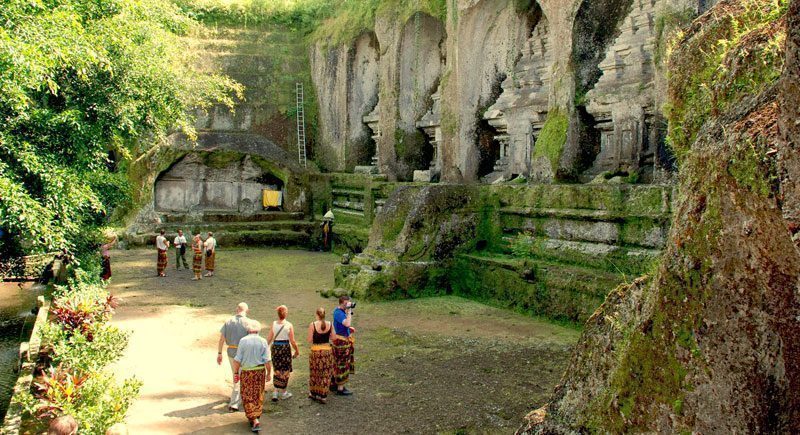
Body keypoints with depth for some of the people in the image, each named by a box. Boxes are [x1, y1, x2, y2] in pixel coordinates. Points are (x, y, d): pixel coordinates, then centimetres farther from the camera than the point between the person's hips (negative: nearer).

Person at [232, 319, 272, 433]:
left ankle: (255, 420, -3)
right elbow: (267, 361, -7)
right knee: (258, 396, 17)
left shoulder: (243, 341, -9)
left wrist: (235, 373, 1)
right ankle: (255, 417, 28)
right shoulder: (263, 342, -6)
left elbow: (237, 360, -9)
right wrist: (269, 373, 4)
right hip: (260, 371, 2)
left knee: (248, 397, 6)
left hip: (246, 372, -2)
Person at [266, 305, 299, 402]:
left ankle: (275, 392, 6)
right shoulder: (289, 325, -10)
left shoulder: (274, 324, -3)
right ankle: (283, 392, 22)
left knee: (277, 370, 16)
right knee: (285, 371, 12)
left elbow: (269, 338, -1)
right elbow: (292, 341, -8)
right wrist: (297, 351, 5)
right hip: (285, 347, -3)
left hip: (275, 347, 3)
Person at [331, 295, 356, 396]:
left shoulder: (341, 311, 8)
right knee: (342, 365, -2)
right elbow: (347, 323, -36)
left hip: (344, 340, 10)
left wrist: (349, 328, 4)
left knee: (338, 364, 19)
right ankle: (340, 389, 6)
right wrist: (349, 311, -28)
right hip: (341, 341, -10)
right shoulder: (338, 313, -22)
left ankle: (335, 383, 32)